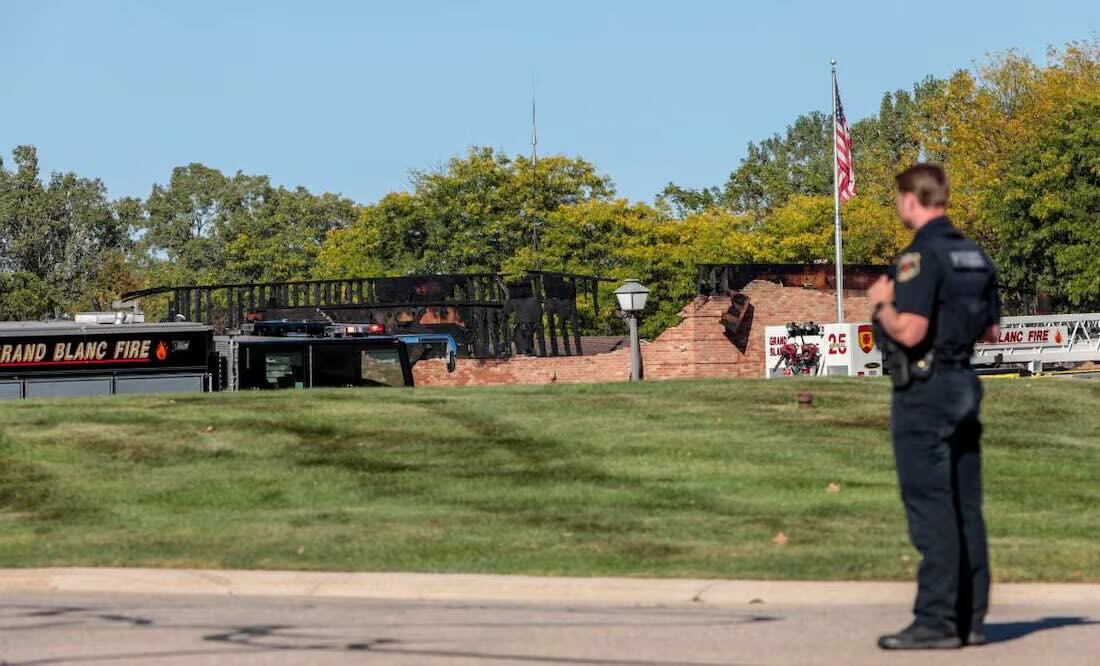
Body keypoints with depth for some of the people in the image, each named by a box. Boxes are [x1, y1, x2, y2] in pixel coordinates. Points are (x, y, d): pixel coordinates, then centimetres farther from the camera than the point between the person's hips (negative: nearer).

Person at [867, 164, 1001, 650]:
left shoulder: (920, 256, -15)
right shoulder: (974, 255, 12)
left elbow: (910, 331, -23)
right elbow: (992, 331, 17)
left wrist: (882, 304, -6)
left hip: (923, 389, -8)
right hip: (964, 386, 8)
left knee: (931, 506, -7)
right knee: (966, 506, 9)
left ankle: (936, 620, -8)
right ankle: (970, 617, 12)